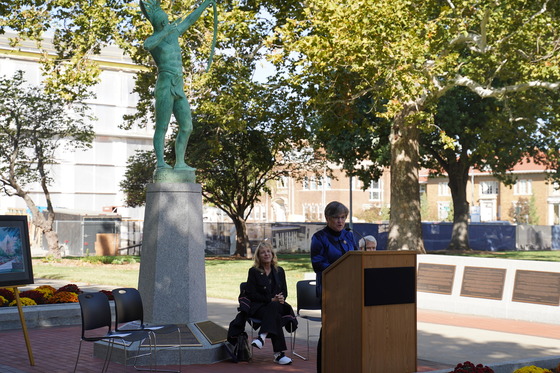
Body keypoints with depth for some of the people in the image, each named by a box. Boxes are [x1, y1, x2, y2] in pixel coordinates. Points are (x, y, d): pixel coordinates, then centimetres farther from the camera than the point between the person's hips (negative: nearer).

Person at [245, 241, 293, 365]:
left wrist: (282, 298, -10)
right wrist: (271, 299, -14)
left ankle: (263, 336, -51)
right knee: (275, 316, -36)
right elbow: (251, 294, -4)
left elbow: (284, 291, 17)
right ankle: (278, 353, -46)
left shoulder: (279, 271, 16)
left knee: (273, 308, -37)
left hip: (276, 305, 3)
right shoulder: (253, 271, 3)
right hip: (258, 307, -3)